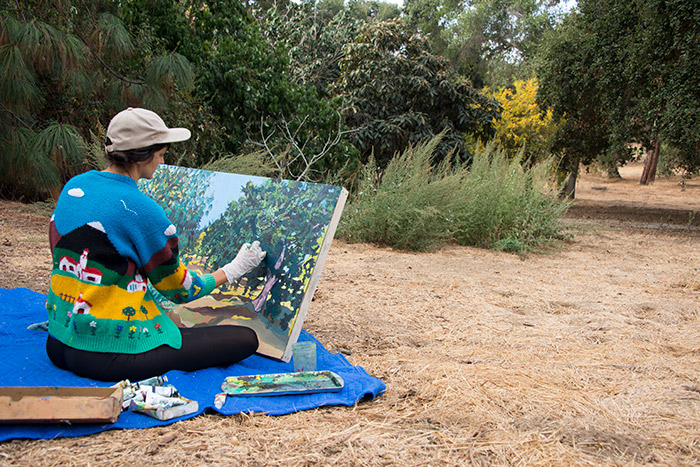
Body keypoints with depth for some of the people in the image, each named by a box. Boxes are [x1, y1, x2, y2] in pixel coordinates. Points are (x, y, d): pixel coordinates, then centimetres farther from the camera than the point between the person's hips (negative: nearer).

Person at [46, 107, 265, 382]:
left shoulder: (74, 186, 4)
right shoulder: (141, 210, -19)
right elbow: (179, 289, -7)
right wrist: (233, 270, 8)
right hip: (108, 355, -9)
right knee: (245, 339, -10)